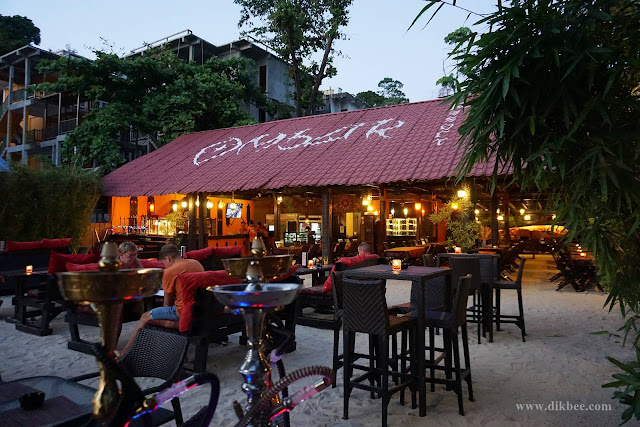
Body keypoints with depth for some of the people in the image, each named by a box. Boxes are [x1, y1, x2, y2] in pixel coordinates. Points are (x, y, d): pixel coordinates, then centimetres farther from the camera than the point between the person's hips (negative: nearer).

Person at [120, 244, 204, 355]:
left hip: (183, 312, -8)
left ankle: (125, 352, 16)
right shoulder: (197, 263, 8)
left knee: (145, 317, 7)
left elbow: (167, 304, -3)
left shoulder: (169, 272, -11)